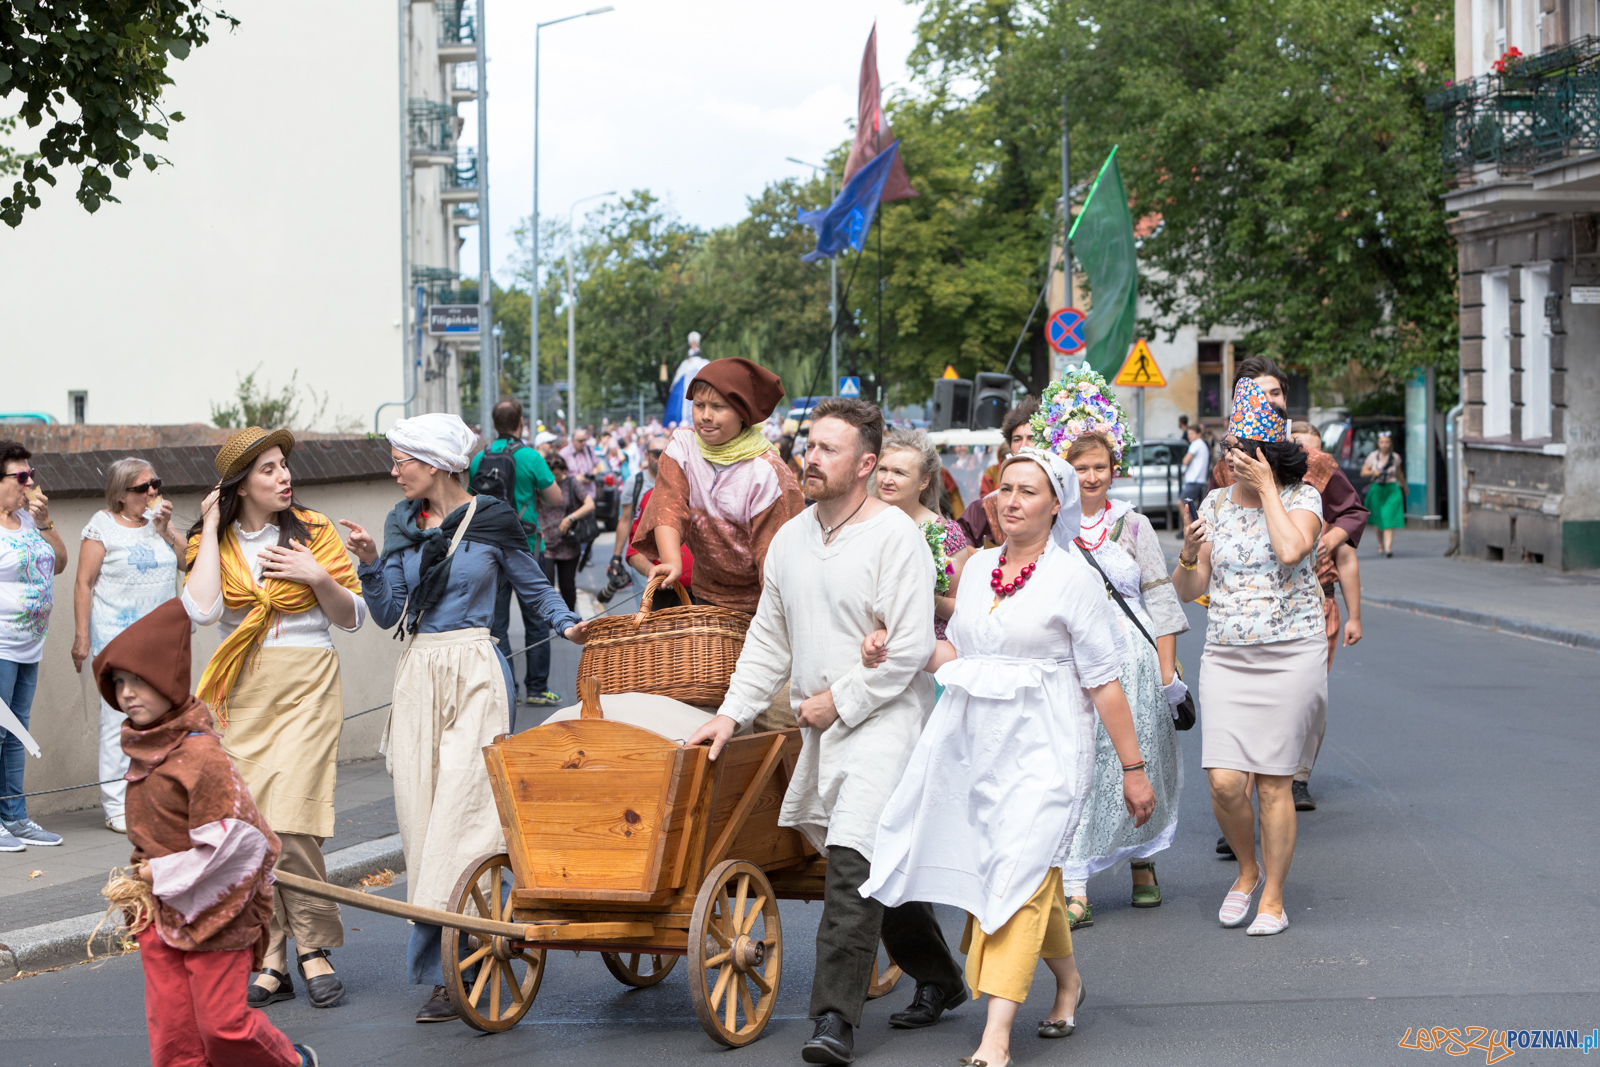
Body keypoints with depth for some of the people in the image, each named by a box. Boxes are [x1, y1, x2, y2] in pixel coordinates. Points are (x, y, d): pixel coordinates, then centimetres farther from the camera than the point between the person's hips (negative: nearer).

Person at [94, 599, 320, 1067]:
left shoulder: (200, 754, -22)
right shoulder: (144, 751, 5)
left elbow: (230, 841, -24)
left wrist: (163, 874, -15)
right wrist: (147, 874, 10)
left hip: (214, 913, -8)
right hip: (160, 914, 8)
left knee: (222, 1025, -2)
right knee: (170, 1028, 5)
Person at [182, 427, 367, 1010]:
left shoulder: (313, 532, 5)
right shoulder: (212, 543, 6)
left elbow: (353, 618, 8)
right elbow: (202, 610, -14)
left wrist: (318, 577, -10)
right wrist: (212, 531, -8)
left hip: (306, 686, -2)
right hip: (244, 694, 2)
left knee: (291, 821, -14)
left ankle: (313, 947, 0)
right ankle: (272, 962, 7)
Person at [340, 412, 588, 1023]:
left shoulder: (491, 522, -2)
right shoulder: (401, 526, 11)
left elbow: (534, 586, 11)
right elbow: (387, 614, 8)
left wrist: (566, 624, -4)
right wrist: (369, 564, -5)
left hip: (474, 674, -5)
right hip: (418, 675, 5)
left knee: (462, 810, -12)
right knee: (420, 812, 2)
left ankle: (445, 969, -11)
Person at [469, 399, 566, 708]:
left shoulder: (479, 459, 1)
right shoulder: (530, 457, -11)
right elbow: (556, 497, -5)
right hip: (525, 547, -3)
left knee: (496, 622, 7)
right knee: (535, 621, 8)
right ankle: (537, 689, 10)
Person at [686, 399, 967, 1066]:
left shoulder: (894, 536, -12)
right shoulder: (791, 538, 10)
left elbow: (910, 648, -16)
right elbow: (769, 637, 16)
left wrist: (838, 701, -12)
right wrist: (733, 713, 7)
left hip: (882, 718, -7)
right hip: (820, 727, 7)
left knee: (853, 862, -16)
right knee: (881, 860, 15)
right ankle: (938, 979, 31)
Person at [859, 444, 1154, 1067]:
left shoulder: (1073, 576, -6)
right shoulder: (980, 565, 11)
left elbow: (1104, 681, -6)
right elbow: (957, 652, 19)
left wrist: (1132, 766, -5)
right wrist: (897, 648, 2)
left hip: (1044, 746, -6)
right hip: (976, 741, 6)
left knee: (1021, 876, -13)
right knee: (1036, 875, 12)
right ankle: (1067, 980, 37)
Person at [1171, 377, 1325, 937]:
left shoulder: (1302, 497, -2)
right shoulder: (1216, 503, 8)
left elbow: (1291, 549, -24)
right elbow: (1187, 590, 9)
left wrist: (1266, 488, -15)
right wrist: (1189, 553, -13)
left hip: (1290, 655, -3)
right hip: (1225, 656, 3)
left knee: (1273, 781, -2)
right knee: (1224, 781, -8)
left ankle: (1272, 899, 12)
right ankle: (1247, 868, 20)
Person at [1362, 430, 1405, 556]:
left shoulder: (1395, 457, 3)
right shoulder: (1373, 456, 2)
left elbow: (1399, 473, 19)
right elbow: (1363, 472, 5)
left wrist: (1405, 487, 31)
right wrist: (1373, 472, -15)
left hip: (1392, 489, -1)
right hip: (1376, 489, 1)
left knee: (1389, 519, -14)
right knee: (1378, 520, 7)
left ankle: (1388, 547, -21)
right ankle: (1380, 544, 29)